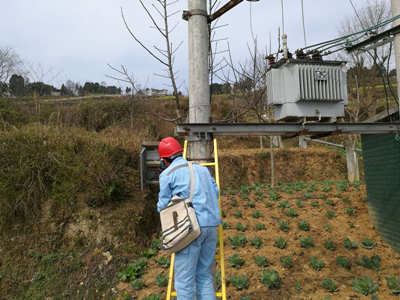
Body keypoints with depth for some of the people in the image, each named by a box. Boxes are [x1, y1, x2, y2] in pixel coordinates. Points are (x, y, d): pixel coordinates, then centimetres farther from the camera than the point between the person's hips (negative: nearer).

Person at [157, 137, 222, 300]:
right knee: (205, 275, 16)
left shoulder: (167, 174, 2)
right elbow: (215, 192, 15)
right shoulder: (202, 169, 18)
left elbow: (163, 205, 2)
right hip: (211, 225, 6)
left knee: (184, 279, 3)